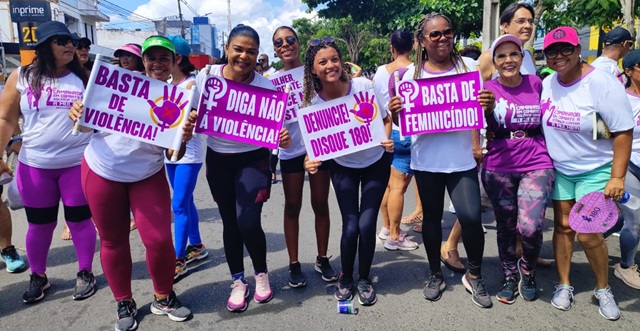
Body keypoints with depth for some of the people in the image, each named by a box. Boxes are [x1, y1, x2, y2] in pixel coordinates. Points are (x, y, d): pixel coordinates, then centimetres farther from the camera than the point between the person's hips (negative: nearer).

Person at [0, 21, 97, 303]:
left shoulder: (84, 78, 1)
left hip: (77, 163, -1)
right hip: (34, 165, 1)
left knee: (79, 219, 7)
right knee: (39, 224, 12)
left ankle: (85, 273, 24)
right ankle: (38, 276, 31)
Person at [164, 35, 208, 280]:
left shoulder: (191, 84, -11)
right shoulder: (166, 83, 10)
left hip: (189, 152, -8)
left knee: (179, 205, -7)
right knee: (185, 201, 15)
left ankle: (178, 259, 0)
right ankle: (196, 246, 28)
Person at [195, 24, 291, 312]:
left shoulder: (265, 86, -14)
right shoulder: (206, 77, -9)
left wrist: (283, 138, -33)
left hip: (253, 160, -2)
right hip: (218, 160, 3)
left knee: (248, 222, -12)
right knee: (230, 222, 11)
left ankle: (262, 273, 19)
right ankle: (238, 282, 29)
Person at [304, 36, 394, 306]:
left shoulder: (363, 85, -21)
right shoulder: (313, 102, -18)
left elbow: (386, 118, -8)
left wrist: (386, 140, -28)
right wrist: (311, 160, -32)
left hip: (376, 163, 0)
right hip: (343, 167, 1)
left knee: (367, 224, -5)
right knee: (351, 226, -5)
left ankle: (364, 279, 21)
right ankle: (345, 279, 23)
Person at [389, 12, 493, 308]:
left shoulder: (468, 66, 1)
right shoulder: (412, 74, 1)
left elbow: (483, 110, 6)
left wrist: (488, 104, -17)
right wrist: (394, 111, -18)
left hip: (462, 159, 0)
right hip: (426, 159, 1)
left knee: (471, 217, -8)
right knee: (431, 217, 12)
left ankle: (475, 276, 18)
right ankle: (435, 275, 31)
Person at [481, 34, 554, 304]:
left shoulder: (536, 83, 4)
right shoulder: (487, 89, 0)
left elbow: (547, 120, 17)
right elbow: (490, 130, -6)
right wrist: (488, 109, -24)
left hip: (536, 164, 0)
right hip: (499, 168, 0)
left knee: (531, 227, -14)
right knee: (505, 228, 10)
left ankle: (528, 269, 18)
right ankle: (510, 277, 34)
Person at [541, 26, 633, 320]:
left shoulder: (602, 83, -18)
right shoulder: (547, 84, -3)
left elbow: (623, 131, -16)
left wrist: (617, 177, -18)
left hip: (595, 170, -4)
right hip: (558, 169, 4)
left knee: (588, 234, -5)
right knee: (563, 226, 8)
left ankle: (603, 289, 20)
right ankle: (564, 285, 24)